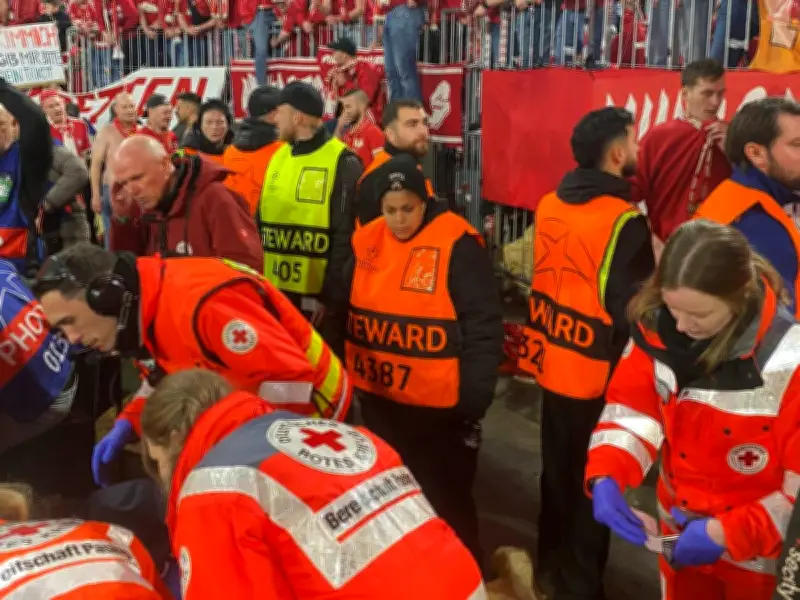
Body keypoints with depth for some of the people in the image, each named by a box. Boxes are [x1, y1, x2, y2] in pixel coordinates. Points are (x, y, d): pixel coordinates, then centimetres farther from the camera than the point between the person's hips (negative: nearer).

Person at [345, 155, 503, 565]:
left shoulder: (457, 243, -14)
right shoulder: (365, 241, 3)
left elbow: (483, 325, -12)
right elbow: (345, 311, 14)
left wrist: (474, 398, -11)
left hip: (439, 404, -6)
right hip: (378, 398, 6)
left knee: (446, 502, 10)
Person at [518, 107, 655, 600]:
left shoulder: (550, 205, 2)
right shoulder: (624, 221, -21)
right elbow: (632, 307, -22)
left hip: (553, 363, 7)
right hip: (599, 375, -7)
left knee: (559, 472, 23)